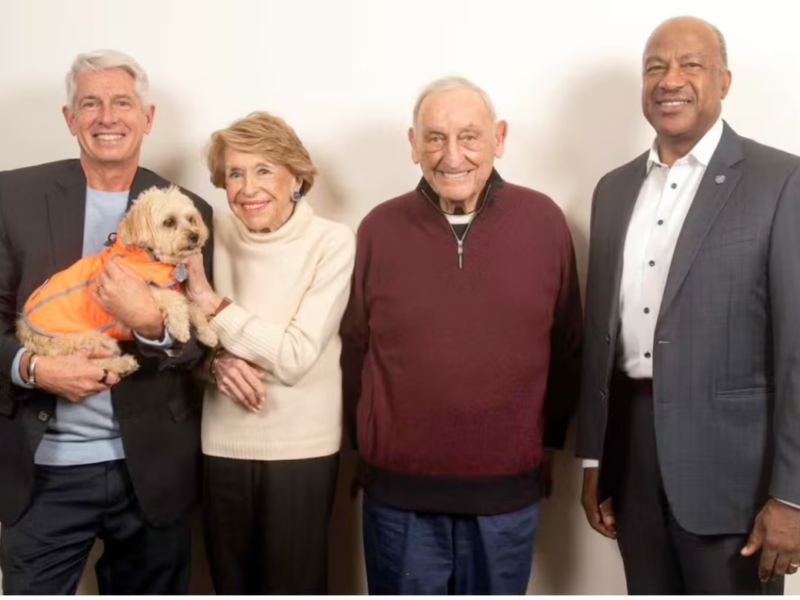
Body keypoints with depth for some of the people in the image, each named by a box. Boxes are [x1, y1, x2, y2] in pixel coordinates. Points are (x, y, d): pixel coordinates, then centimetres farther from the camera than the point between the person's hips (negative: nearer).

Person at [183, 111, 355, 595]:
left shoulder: (333, 242, -12)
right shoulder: (217, 236, -1)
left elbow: (295, 357, -18)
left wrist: (214, 303, -15)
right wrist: (216, 361, -13)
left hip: (301, 449, -4)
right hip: (223, 445, 4)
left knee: (294, 584, 10)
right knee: (232, 585, 19)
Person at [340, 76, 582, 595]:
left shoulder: (544, 221, -4)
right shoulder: (380, 229, -3)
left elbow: (567, 346, 4)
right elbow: (355, 348, 4)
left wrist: (548, 438, 8)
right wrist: (373, 444, 6)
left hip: (509, 489, 0)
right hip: (399, 491, 0)